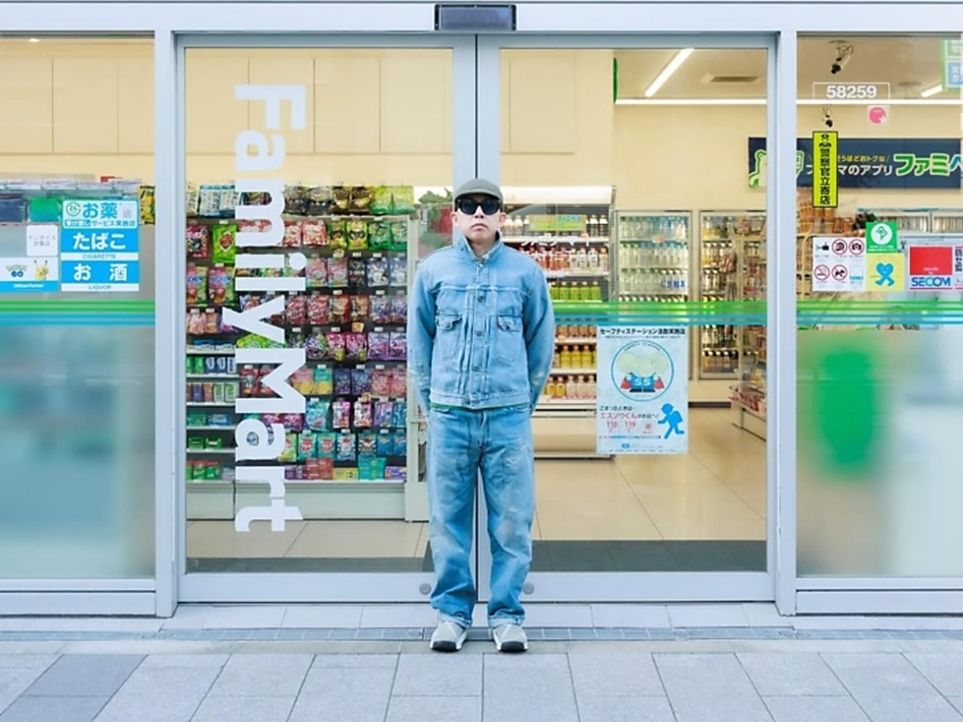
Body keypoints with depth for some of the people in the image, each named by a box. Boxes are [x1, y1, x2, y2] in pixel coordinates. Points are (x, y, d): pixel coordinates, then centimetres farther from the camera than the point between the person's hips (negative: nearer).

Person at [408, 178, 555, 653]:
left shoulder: (525, 272, 3)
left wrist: (524, 401, 11)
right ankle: (452, 611, 19)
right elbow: (418, 343, 11)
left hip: (509, 416, 0)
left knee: (512, 521, 3)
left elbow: (541, 343, 11)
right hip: (450, 415, 1)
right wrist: (430, 404, 9)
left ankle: (506, 614, 17)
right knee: (448, 519, 6)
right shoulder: (433, 270, 4)